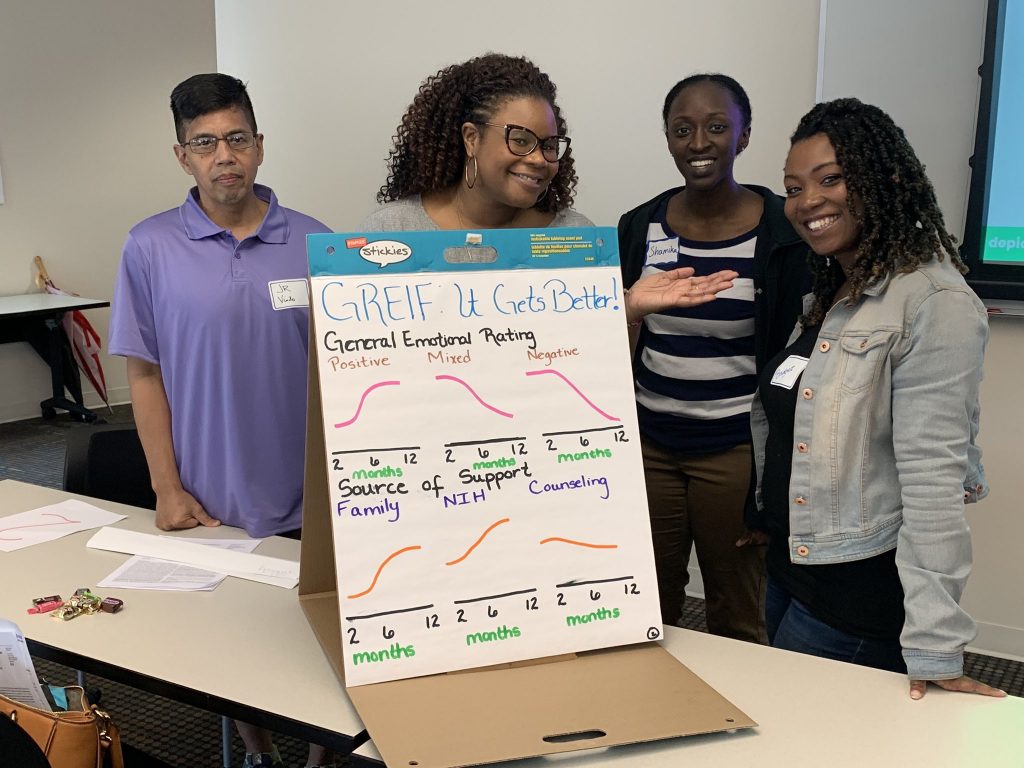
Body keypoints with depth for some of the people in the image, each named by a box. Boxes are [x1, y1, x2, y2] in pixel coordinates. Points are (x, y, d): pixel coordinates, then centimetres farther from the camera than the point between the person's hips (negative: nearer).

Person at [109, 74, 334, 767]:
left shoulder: (315, 243, -3)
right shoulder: (151, 248, -4)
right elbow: (145, 374, 1)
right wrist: (168, 488, -3)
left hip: (309, 500, 0)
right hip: (210, 500, 0)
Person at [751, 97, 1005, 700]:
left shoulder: (933, 302, -18)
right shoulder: (828, 295, 9)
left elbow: (933, 474, -24)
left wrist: (936, 647, -24)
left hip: (861, 588, -8)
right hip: (789, 567, 8)